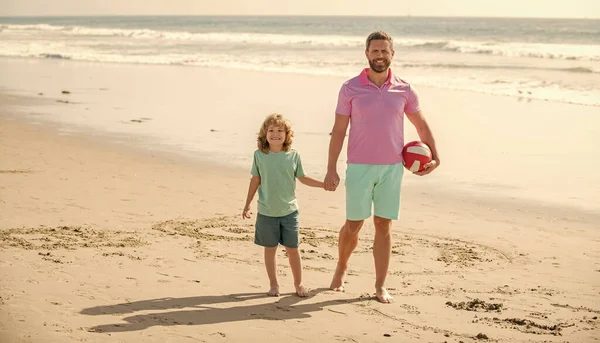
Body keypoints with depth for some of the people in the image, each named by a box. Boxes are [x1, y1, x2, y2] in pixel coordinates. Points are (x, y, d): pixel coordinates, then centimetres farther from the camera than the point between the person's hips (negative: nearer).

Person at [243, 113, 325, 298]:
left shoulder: (293, 156, -1)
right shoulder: (259, 155, -3)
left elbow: (302, 178, 10)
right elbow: (255, 180, 5)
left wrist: (323, 184, 3)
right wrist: (248, 204, 8)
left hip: (289, 211, 0)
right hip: (266, 212, 0)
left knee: (293, 248, 5)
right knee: (270, 249, 8)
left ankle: (298, 284, 18)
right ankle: (274, 284, 19)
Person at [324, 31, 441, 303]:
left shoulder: (404, 90, 4)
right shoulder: (350, 89, -1)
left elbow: (421, 125, 16)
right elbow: (338, 130, 0)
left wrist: (435, 157, 9)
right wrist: (331, 169, -4)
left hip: (391, 168, 1)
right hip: (359, 168, -1)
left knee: (383, 226, 3)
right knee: (353, 225, 4)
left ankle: (380, 286, 11)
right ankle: (341, 268, 30)